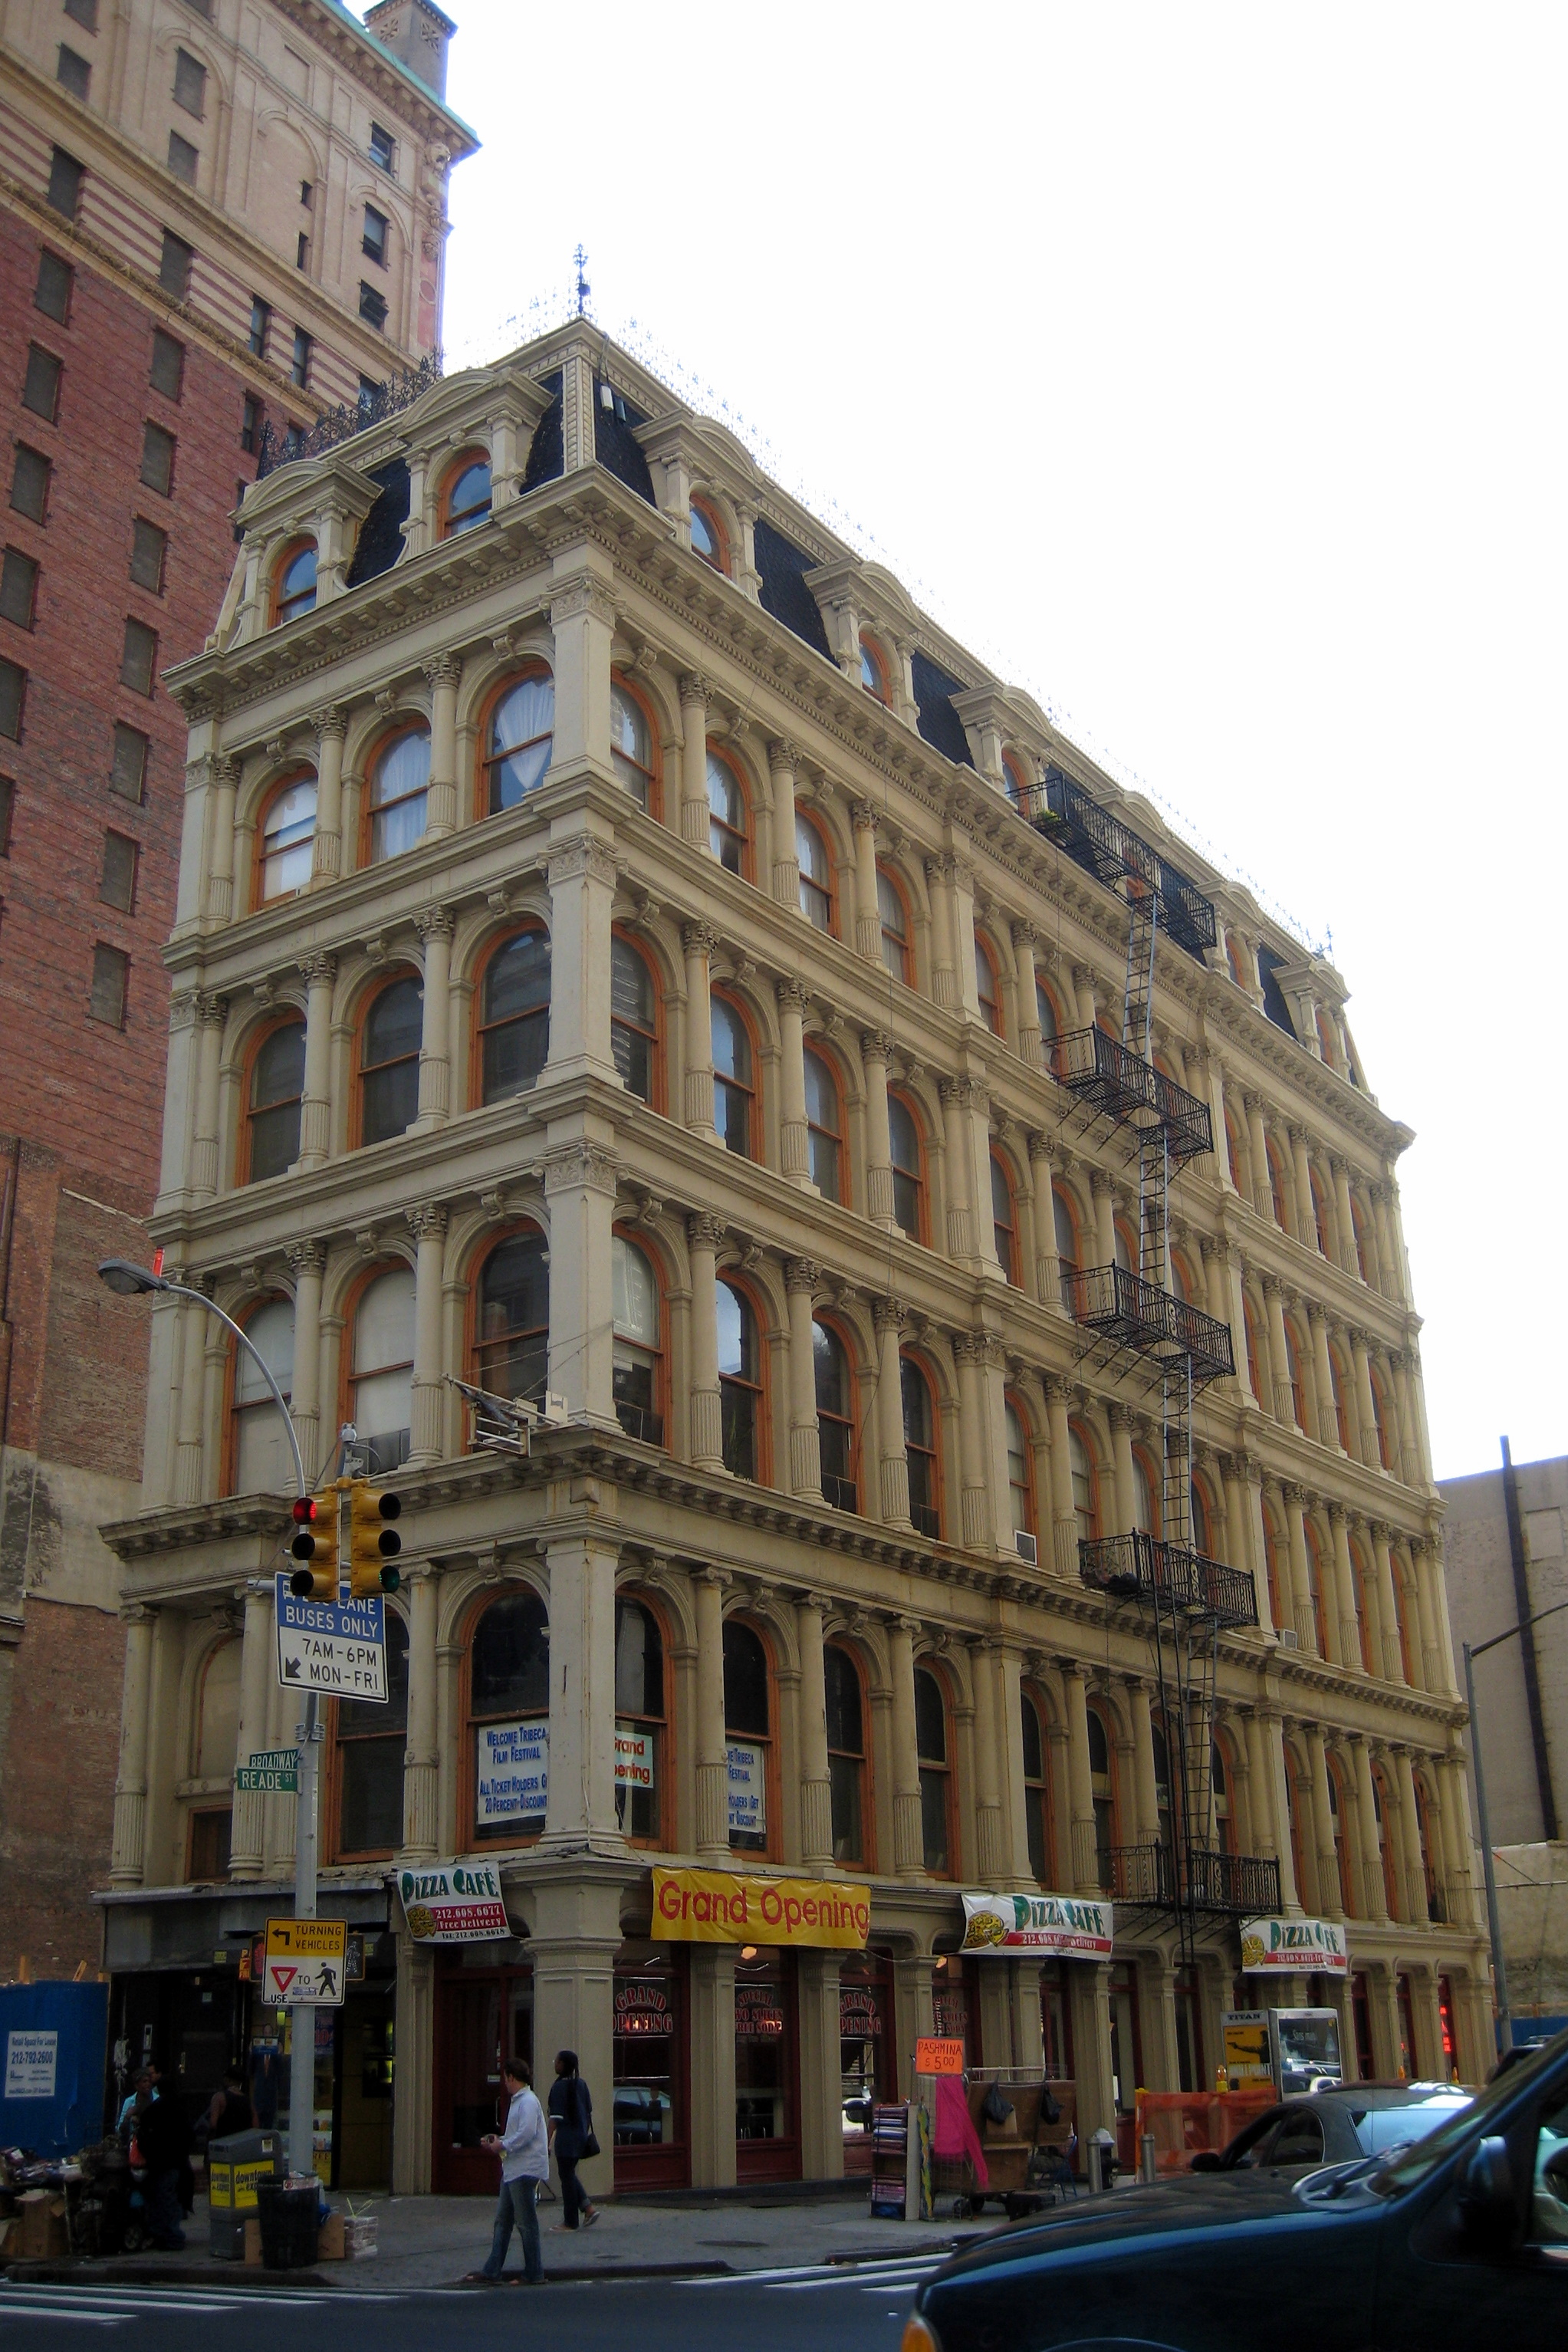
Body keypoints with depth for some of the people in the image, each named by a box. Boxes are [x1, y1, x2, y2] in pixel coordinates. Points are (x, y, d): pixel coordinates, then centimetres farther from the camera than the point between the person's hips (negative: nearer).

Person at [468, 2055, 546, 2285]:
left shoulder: (528, 2102, -15)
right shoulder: (518, 2101, 17)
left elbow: (527, 2133, -26)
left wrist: (503, 2145, -17)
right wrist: (499, 2139, 13)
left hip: (525, 2170, -10)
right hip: (513, 2170, 10)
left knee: (526, 2223, -3)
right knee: (502, 2221, 11)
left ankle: (534, 2274, 3)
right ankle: (491, 2272, 15)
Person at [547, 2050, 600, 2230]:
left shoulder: (559, 2086, -14)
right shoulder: (581, 2084, 9)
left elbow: (555, 2117, -17)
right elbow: (589, 2111, 13)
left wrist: (548, 2141, -16)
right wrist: (587, 2133, 22)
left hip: (566, 2139, -7)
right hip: (581, 2137, 8)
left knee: (566, 2176, 2)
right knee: (570, 2175, 19)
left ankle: (570, 2222, 8)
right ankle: (588, 2207, 9)